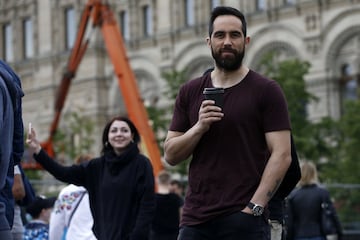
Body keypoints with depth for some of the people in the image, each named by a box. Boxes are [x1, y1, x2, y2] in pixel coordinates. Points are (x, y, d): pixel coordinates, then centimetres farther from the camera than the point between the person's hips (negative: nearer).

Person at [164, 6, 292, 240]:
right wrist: (199, 127, -7)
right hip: (195, 219, 4)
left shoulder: (266, 90, 1)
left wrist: (254, 207, -14)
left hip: (244, 220, -4)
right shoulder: (189, 93, 13)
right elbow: (171, 155, 11)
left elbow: (281, 155, -6)